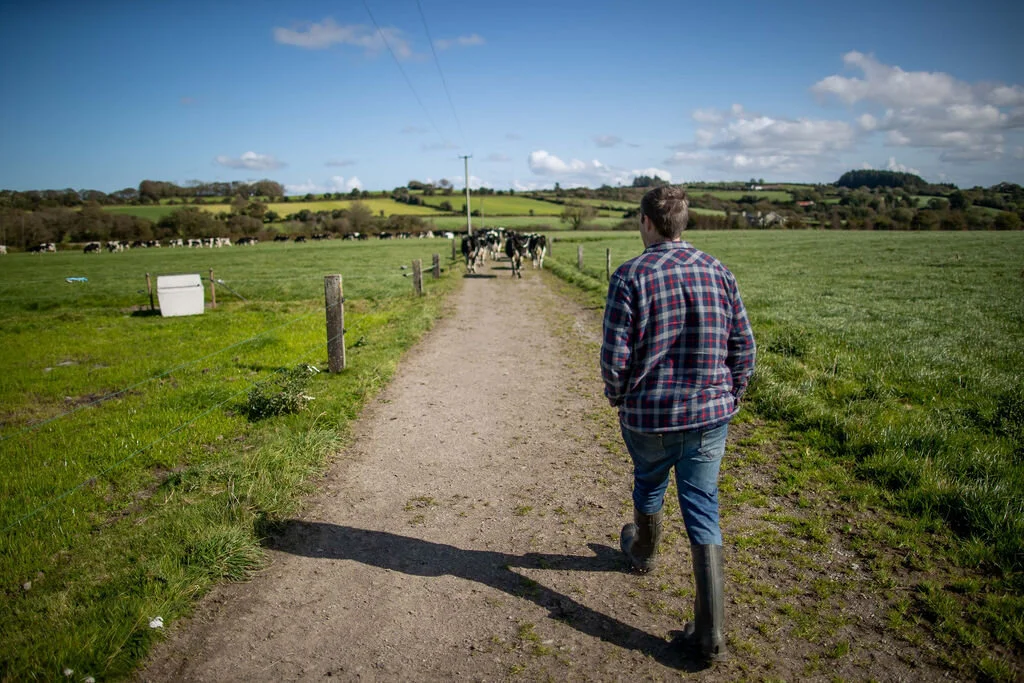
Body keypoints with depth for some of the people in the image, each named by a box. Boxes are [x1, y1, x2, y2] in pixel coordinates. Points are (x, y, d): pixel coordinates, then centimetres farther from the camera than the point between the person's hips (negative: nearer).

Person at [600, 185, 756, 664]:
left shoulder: (631, 275, -12)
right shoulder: (717, 272, 0)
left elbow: (615, 354, -14)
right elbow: (743, 346, 3)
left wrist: (617, 396, 5)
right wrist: (731, 396, 17)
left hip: (649, 415, -2)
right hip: (711, 413, 2)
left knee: (649, 484, 25)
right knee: (702, 508, 7)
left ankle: (643, 550, 55)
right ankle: (710, 633, 7)